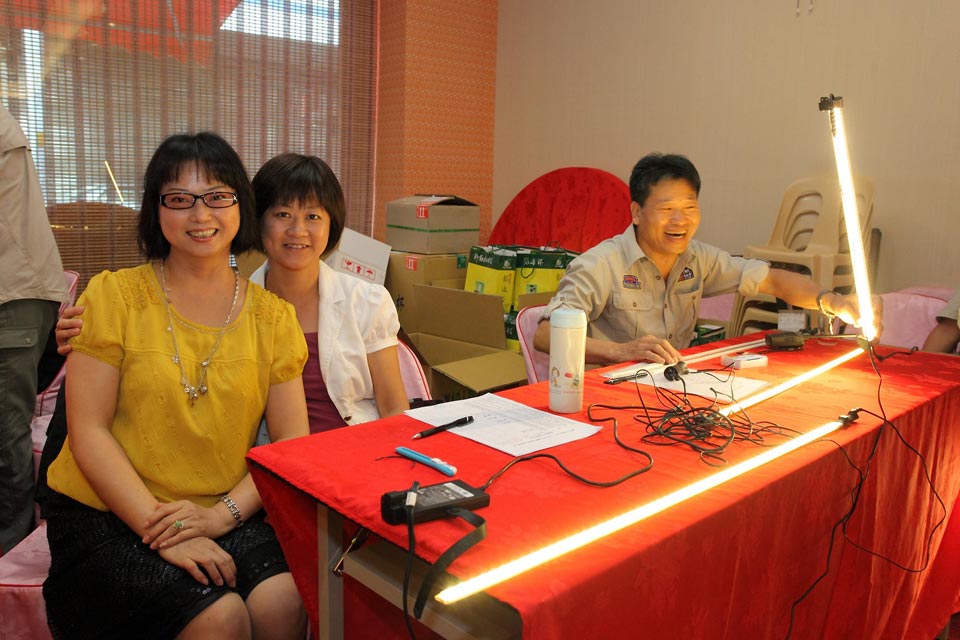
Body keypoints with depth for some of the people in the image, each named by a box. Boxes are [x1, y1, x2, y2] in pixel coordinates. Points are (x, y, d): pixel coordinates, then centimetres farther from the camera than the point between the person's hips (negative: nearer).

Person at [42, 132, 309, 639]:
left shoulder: (272, 316, 4)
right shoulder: (115, 295, -2)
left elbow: (292, 443, 1)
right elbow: (88, 431, -6)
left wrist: (222, 514, -14)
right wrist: (161, 529, -15)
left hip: (227, 513, 2)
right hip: (105, 515, -2)